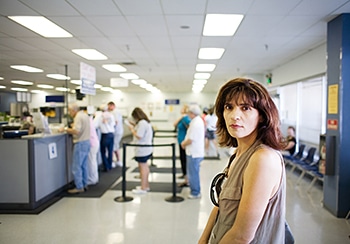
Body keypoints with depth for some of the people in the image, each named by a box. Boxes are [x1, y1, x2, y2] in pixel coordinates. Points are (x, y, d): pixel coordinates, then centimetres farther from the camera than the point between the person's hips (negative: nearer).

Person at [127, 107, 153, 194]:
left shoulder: (142, 123, -19)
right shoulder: (146, 122, 15)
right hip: (146, 149, 11)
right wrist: (134, 128, 9)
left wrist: (132, 129, -10)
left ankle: (143, 188, 2)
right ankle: (146, 185, 31)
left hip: (142, 149, -11)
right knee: (144, 166, 19)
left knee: (142, 167, -4)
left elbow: (138, 136, -23)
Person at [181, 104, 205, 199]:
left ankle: (195, 193, 13)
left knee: (193, 173, 2)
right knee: (193, 172, 21)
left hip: (194, 153, -10)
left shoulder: (195, 123, -23)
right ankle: (195, 191, 33)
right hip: (196, 152, 11)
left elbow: (190, 140, -24)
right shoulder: (198, 120, 10)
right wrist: (185, 142, 10)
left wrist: (183, 144, -6)